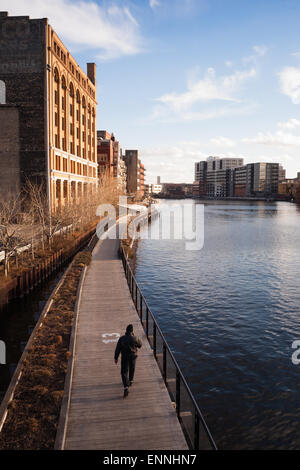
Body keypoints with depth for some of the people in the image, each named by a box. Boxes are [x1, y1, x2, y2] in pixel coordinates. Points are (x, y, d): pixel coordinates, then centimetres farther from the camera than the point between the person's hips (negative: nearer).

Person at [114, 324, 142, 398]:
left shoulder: (122, 338, -11)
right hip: (133, 356, 1)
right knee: (132, 369, 27)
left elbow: (117, 349, -7)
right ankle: (130, 381, 47)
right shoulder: (134, 339, -15)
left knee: (124, 372, 1)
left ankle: (126, 388, -13)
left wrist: (116, 358, 3)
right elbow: (140, 345, 3)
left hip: (124, 357, -1)